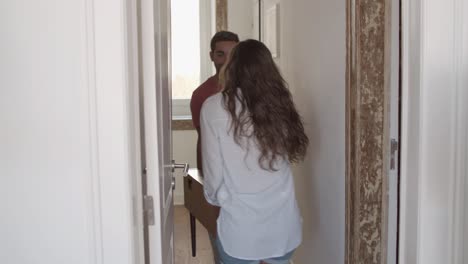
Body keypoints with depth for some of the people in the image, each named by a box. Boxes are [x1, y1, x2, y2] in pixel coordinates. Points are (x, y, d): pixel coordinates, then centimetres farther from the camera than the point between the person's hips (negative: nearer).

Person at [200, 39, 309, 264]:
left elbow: (213, 170, -6)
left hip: (239, 227, -3)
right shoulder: (279, 104, 0)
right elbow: (291, 153, 3)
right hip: (283, 224, 3)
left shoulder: (214, 107, -10)